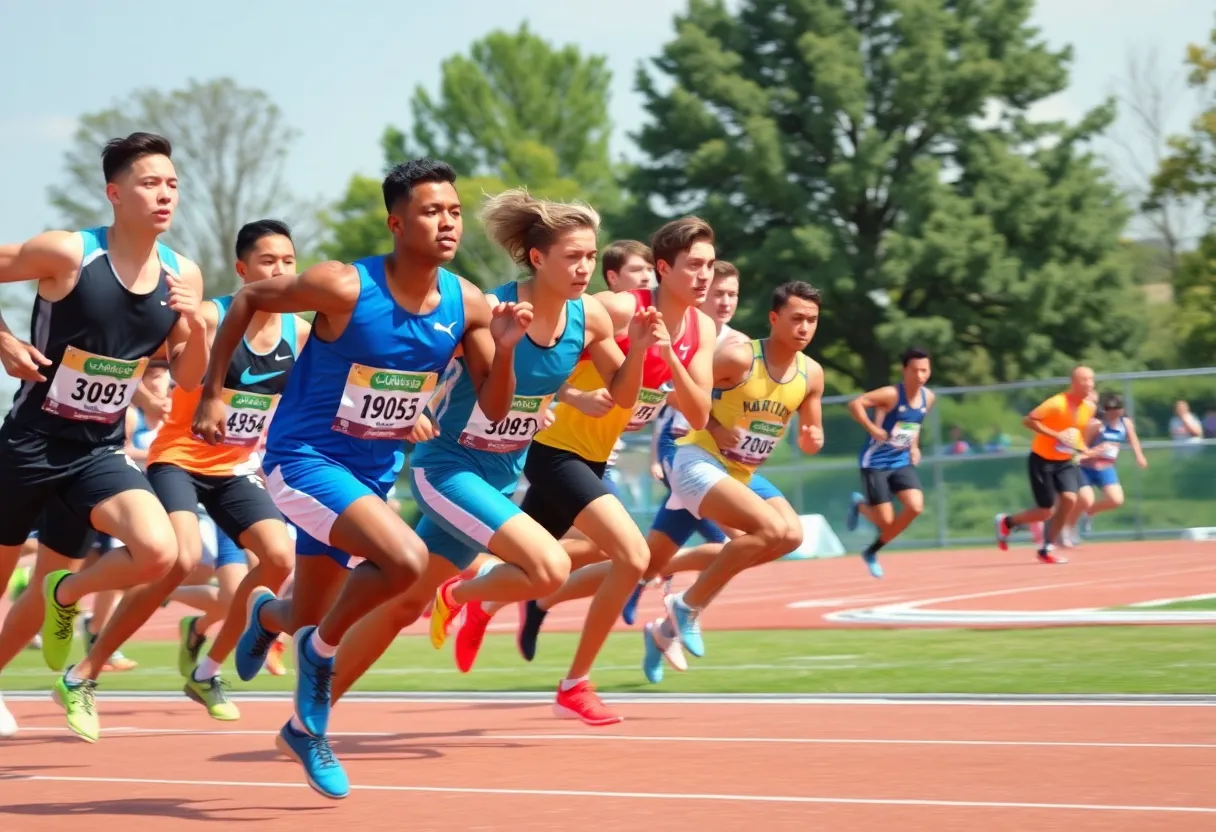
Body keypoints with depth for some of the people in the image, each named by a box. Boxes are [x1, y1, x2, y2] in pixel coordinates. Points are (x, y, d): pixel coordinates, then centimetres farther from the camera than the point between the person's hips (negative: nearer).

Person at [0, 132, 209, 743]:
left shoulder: (182, 276, -2)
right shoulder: (66, 254, -16)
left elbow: (188, 379, 6)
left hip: (100, 452, 3)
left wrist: (196, 323, -13)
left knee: (160, 554, -20)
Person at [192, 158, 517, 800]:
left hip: (373, 473, 6)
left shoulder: (466, 304, -6)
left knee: (313, 624, 17)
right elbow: (248, 298, -6)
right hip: (303, 459, -6)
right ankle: (319, 649, -2)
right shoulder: (345, 287, -21)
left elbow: (493, 409, -1)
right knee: (406, 558, -29)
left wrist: (504, 346, -19)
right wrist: (213, 393, -7)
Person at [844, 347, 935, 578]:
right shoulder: (891, 394, -20)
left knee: (915, 507, -15)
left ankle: (872, 551, 8)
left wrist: (914, 446, 11)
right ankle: (860, 505, 31)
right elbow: (854, 404, -24)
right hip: (876, 462, -6)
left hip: (902, 462, 6)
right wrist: (872, 429, -27)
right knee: (886, 521, -9)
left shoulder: (928, 397, 2)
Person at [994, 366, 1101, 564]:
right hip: (1042, 460, -6)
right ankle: (1007, 522, 23)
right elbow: (1028, 420, -26)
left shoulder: (1089, 407, -2)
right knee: (1046, 512, -6)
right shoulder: (1057, 404, -24)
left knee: (1069, 500, -14)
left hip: (1065, 461, 6)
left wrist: (1084, 449, -1)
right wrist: (1056, 435, -31)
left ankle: (1047, 548, 2)